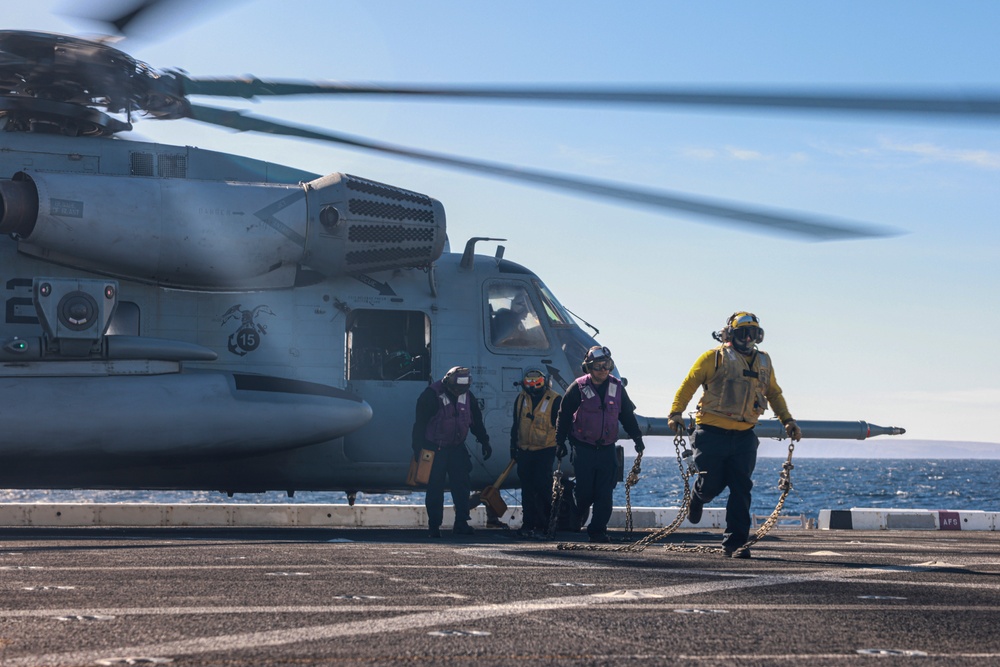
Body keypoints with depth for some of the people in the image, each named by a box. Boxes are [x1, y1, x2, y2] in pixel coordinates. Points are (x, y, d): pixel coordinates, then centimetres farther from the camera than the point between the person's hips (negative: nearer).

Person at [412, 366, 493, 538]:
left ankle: (461, 523, -1)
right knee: (435, 488, -2)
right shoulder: (432, 395, -13)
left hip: (457, 448, 5)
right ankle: (434, 526, 5)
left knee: (462, 485, -4)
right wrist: (418, 447, -14)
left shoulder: (467, 396, 4)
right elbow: (420, 422, -12)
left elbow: (476, 421, 15)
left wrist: (485, 442, 13)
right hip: (435, 449, -5)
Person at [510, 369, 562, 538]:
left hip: (545, 450, -5)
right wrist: (513, 446, 15)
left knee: (542, 487, -9)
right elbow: (516, 424, 16)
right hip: (524, 450, 5)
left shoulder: (554, 400, -7)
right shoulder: (521, 399, 6)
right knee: (527, 488, 6)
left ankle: (542, 526, -5)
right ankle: (527, 524, 12)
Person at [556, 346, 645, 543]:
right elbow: (564, 416, 1)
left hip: (607, 449, 3)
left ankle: (598, 530, 1)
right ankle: (576, 518, 24)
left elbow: (627, 415, 16)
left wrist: (637, 437, 14)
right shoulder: (578, 388, -5)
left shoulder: (617, 387, 4)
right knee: (585, 491, -2)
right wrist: (560, 442, -1)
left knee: (605, 493, -4)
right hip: (583, 449, -3)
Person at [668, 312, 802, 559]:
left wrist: (787, 420, 20)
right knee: (712, 483, -1)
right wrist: (676, 413, -13)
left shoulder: (763, 362, 15)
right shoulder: (714, 357, -2)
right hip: (713, 433, -4)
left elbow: (774, 393, 29)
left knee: (741, 489, -3)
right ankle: (696, 499, 37)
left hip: (744, 436, 4)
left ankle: (734, 543, 1)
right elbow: (689, 384, -1)